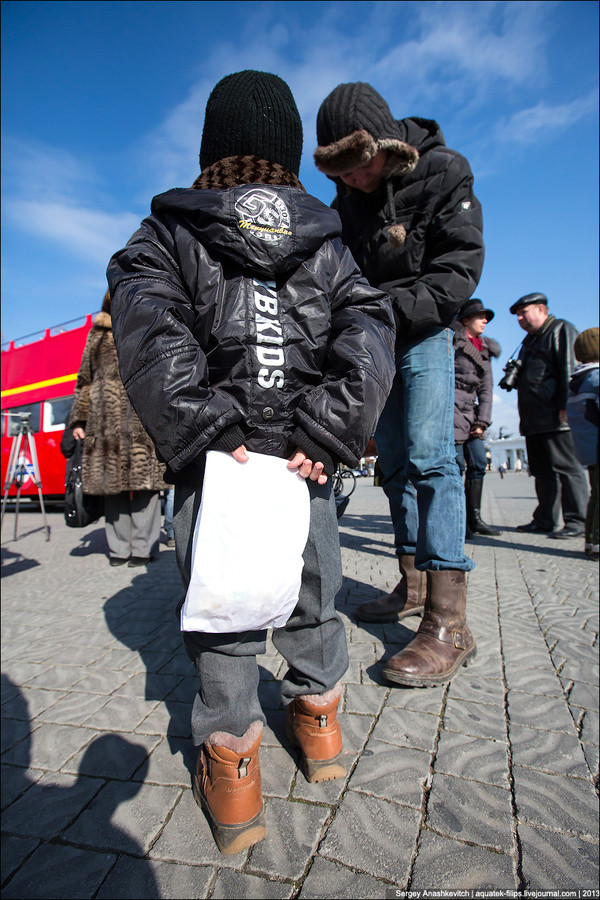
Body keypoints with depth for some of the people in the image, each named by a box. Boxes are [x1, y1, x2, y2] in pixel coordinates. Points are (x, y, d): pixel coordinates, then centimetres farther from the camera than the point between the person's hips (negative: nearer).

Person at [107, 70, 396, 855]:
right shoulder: (324, 243, 13)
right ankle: (319, 716, 34)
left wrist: (206, 431, -16)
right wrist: (328, 434, -9)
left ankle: (231, 760, 15)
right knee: (314, 584, 17)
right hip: (307, 455, 3)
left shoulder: (166, 233, 8)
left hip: (215, 454, -1)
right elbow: (369, 327, 0)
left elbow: (148, 328, -10)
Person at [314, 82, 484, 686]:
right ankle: (413, 583, 15)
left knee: (429, 455, -21)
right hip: (375, 339, 6)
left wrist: (391, 312, -25)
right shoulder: (347, 200, 7)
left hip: (424, 332, -5)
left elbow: (459, 271, -16)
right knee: (394, 460, 4)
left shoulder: (442, 173, -7)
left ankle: (448, 622, -20)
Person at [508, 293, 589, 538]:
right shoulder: (530, 340, 26)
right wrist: (514, 375, 12)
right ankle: (545, 520, 13)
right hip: (534, 420, 9)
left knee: (567, 467, -7)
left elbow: (571, 370, -12)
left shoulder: (562, 330, 1)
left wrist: (565, 407, -20)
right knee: (542, 470, 8)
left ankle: (576, 520, -2)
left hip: (556, 417, -9)